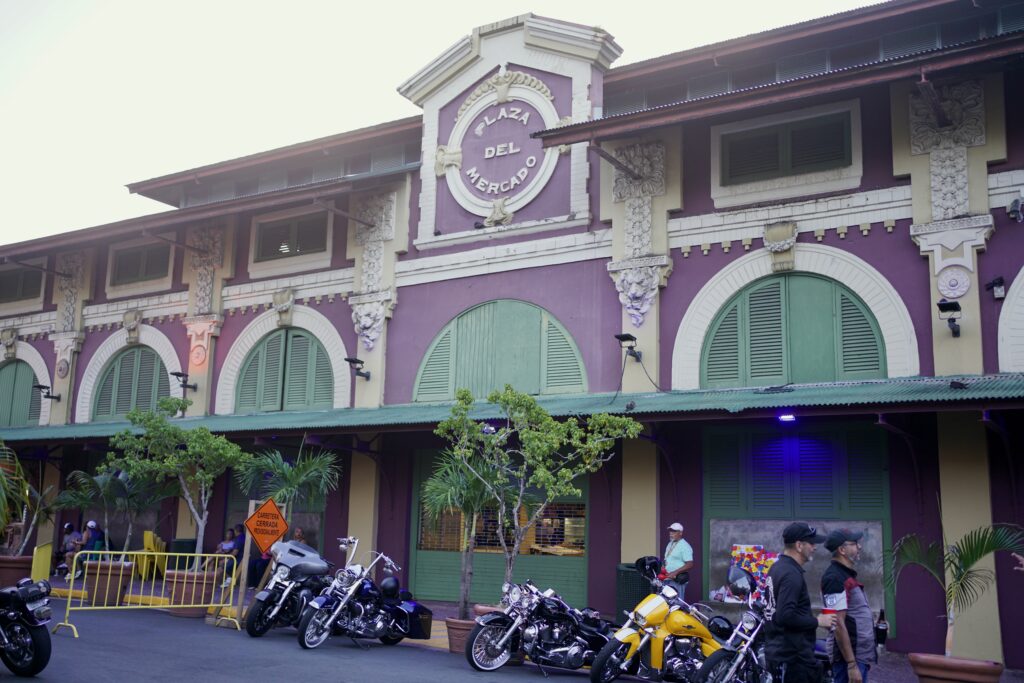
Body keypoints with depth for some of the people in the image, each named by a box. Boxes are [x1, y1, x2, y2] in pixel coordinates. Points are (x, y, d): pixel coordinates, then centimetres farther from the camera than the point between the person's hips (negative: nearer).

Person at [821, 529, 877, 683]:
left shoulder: (846, 575, 16)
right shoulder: (835, 578, -16)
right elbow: (838, 625, -22)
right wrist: (851, 664, -23)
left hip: (860, 655, 10)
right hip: (850, 657, -10)